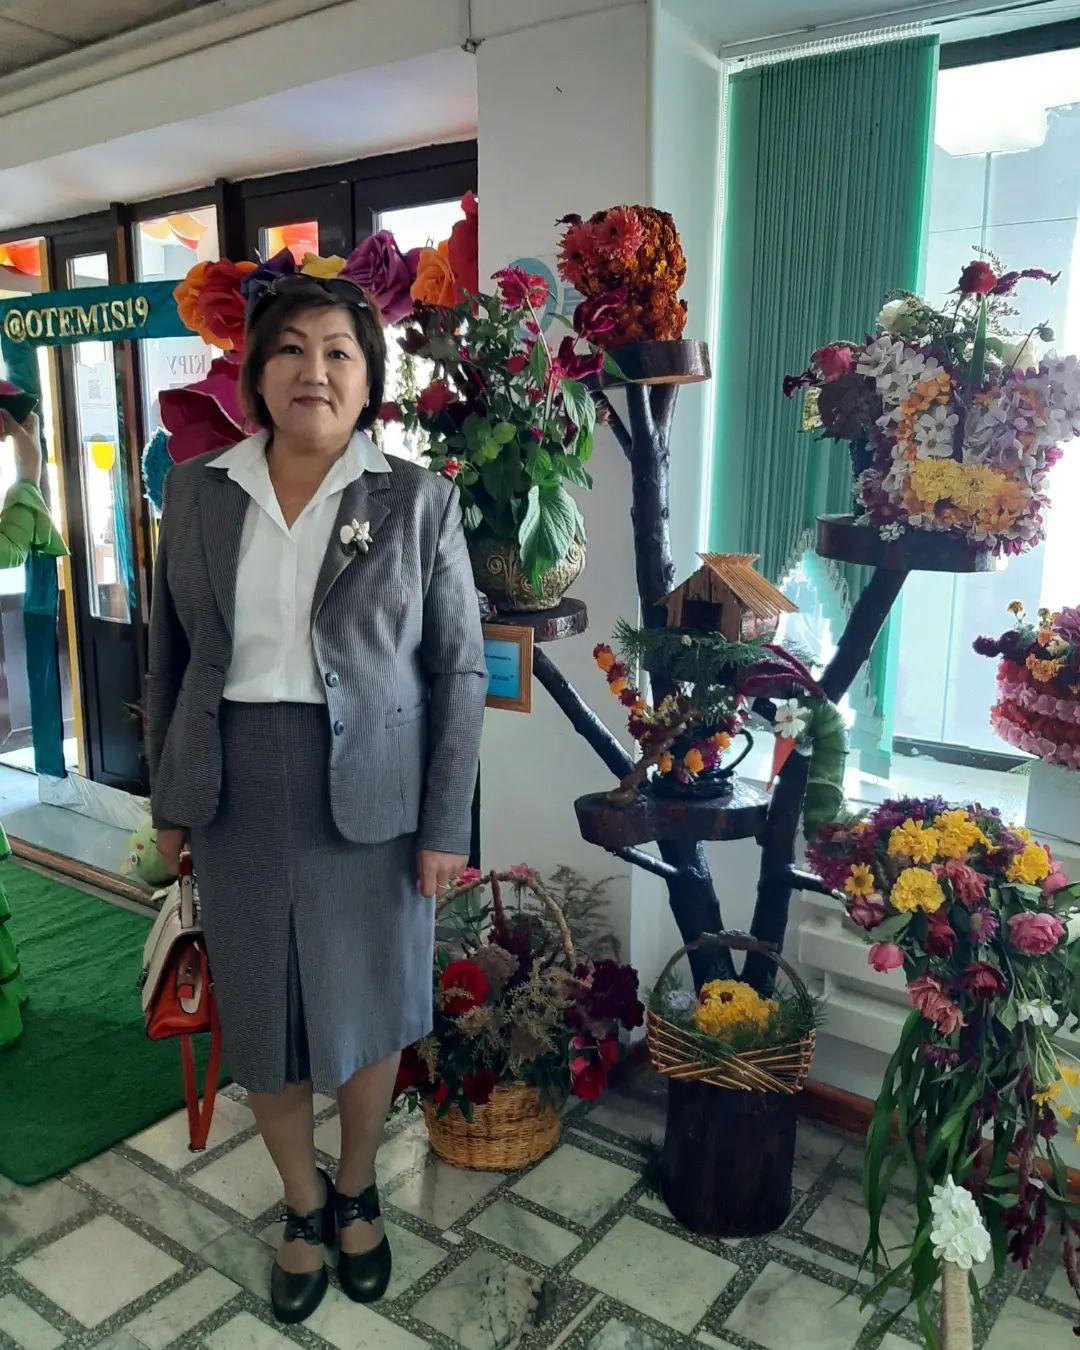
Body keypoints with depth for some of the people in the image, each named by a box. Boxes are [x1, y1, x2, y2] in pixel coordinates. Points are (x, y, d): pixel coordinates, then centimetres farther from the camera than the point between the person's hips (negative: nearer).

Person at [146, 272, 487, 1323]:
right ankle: (302, 1206, 40)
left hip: (371, 797, -2)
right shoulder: (196, 491, 2)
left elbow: (460, 669, -5)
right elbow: (169, 654, 8)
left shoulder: (417, 499, -5)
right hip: (238, 792, 3)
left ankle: (357, 1194, 42)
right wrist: (168, 798, 7)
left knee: (367, 1005, 13)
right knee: (260, 1010, 14)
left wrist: (445, 824, -6)